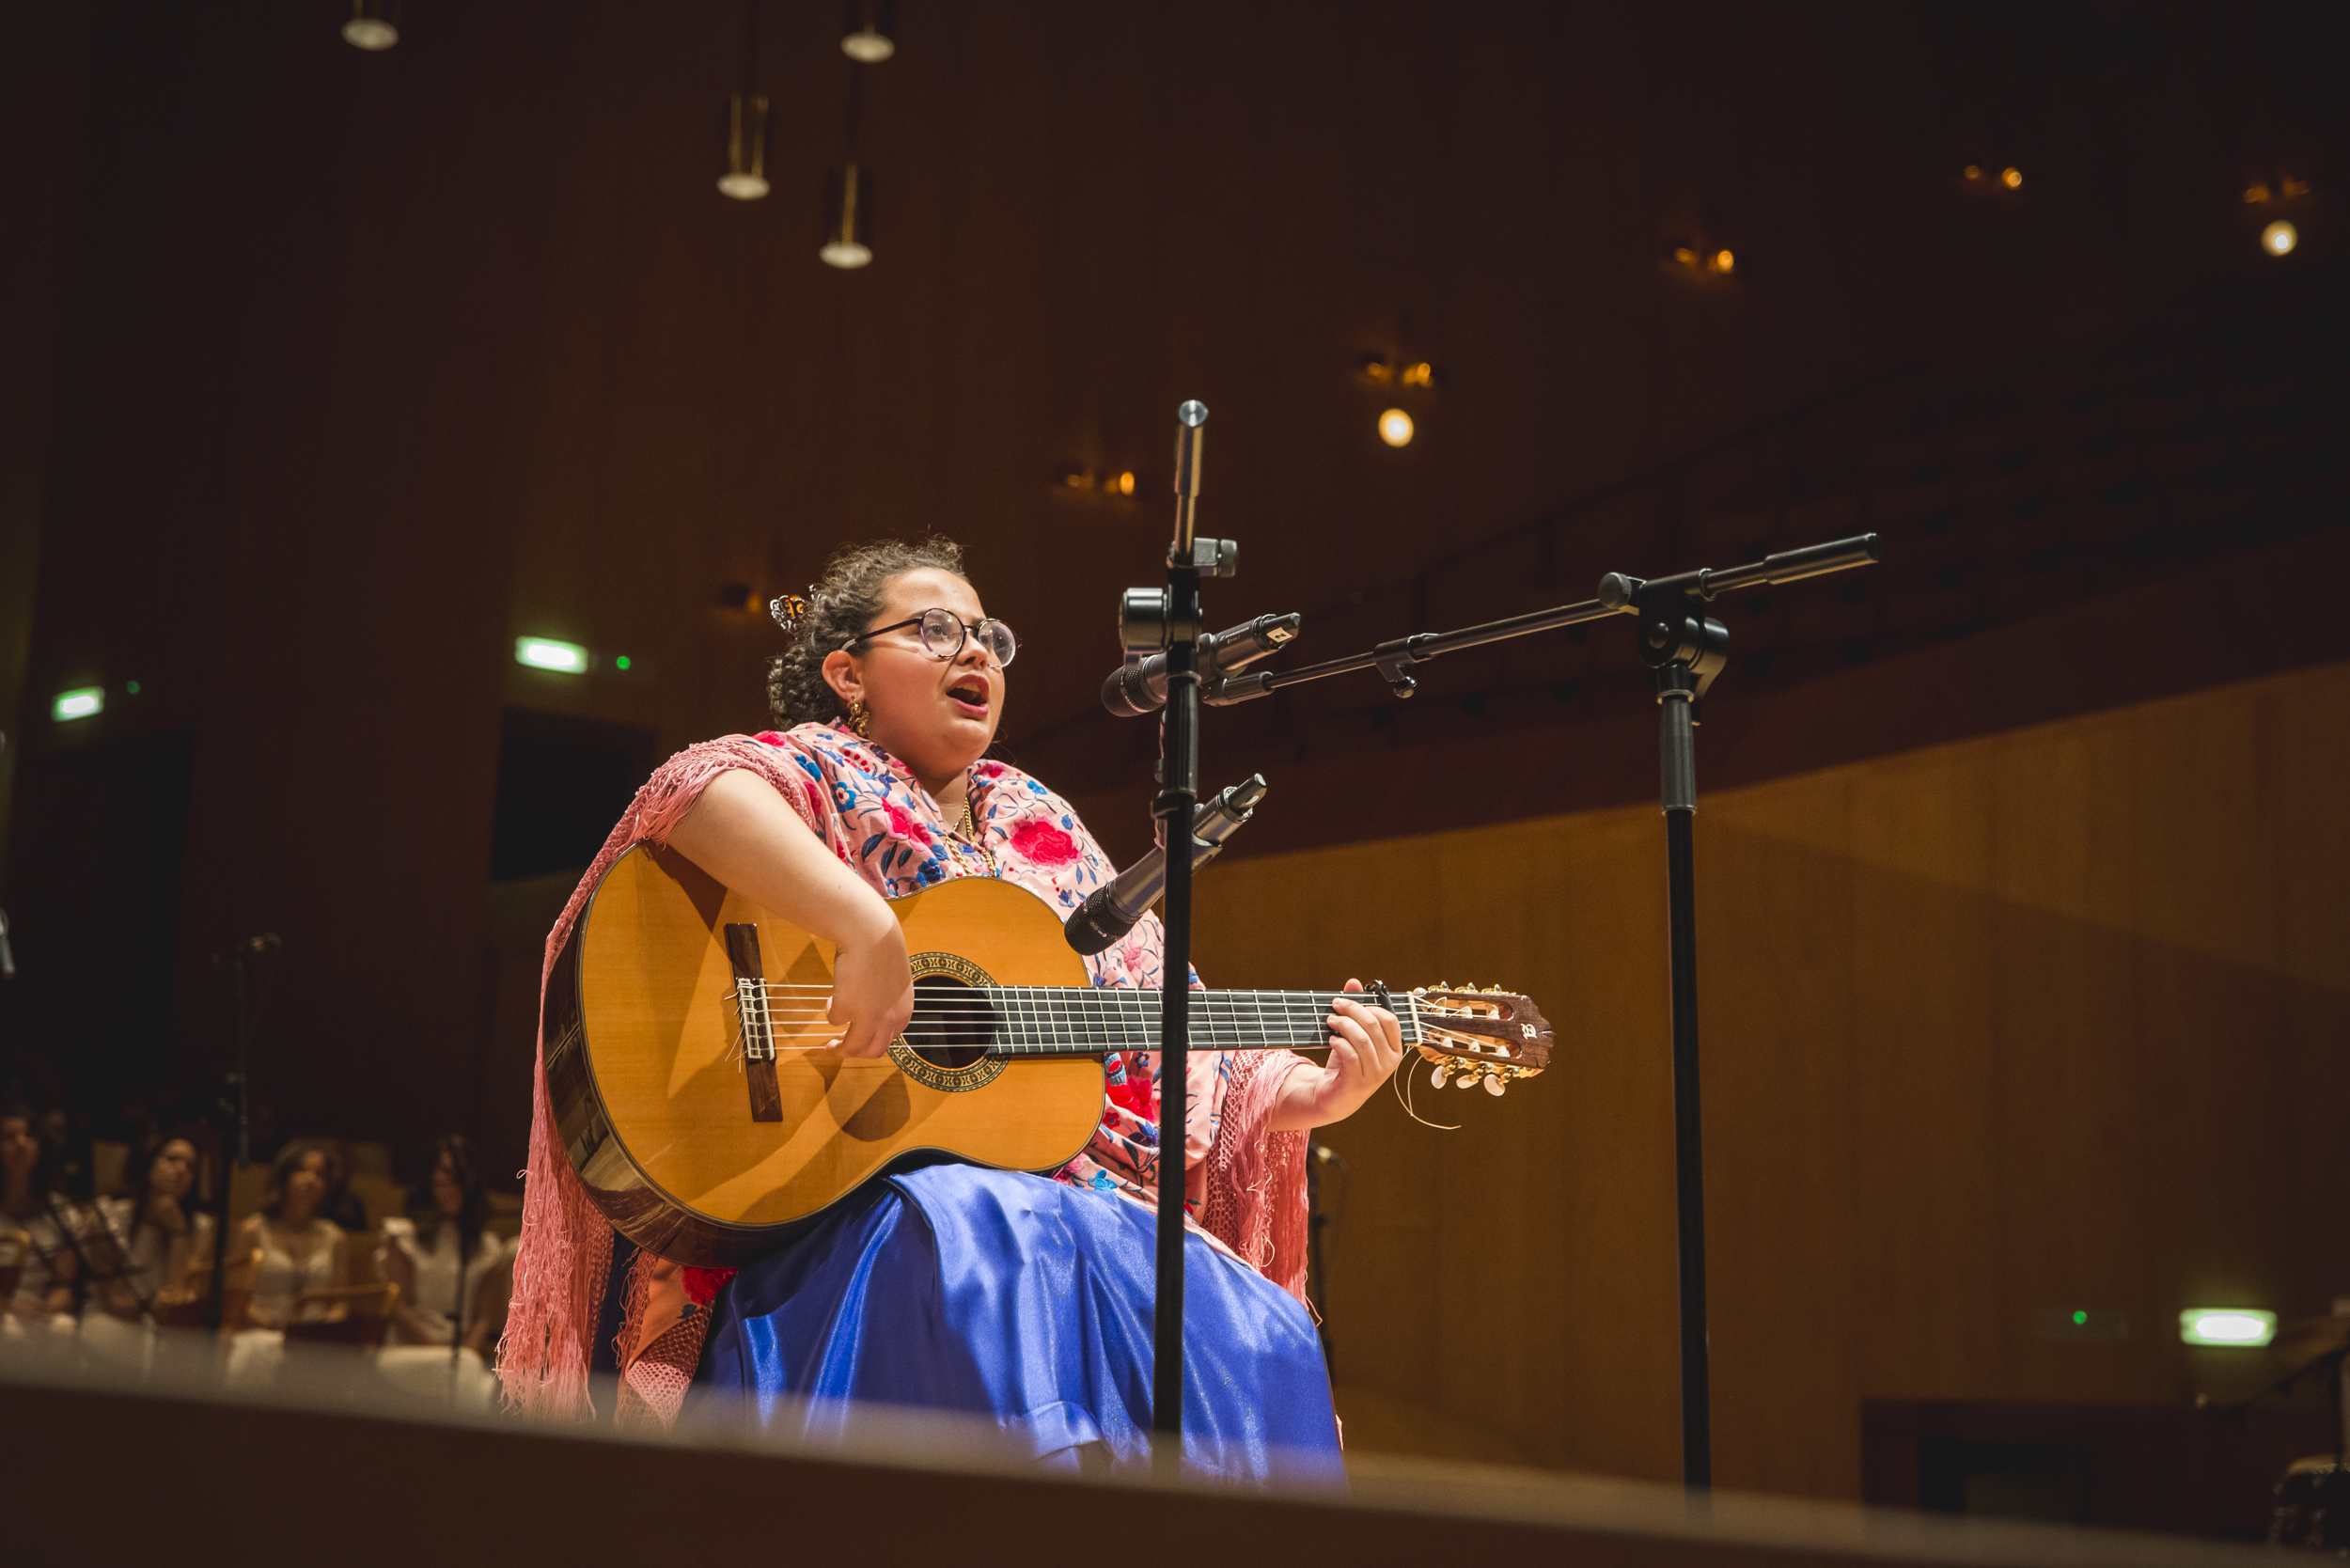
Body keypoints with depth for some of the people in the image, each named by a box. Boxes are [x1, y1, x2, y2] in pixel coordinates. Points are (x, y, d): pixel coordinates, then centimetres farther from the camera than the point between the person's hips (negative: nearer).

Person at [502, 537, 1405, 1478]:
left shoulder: (1046, 834, 23)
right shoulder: (821, 773, 6)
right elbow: (702, 787, -20)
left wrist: (1319, 1092, 3)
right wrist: (867, 930, -34)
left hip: (1075, 1196, 5)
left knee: (1258, 1339, -22)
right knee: (1002, 1247, -38)